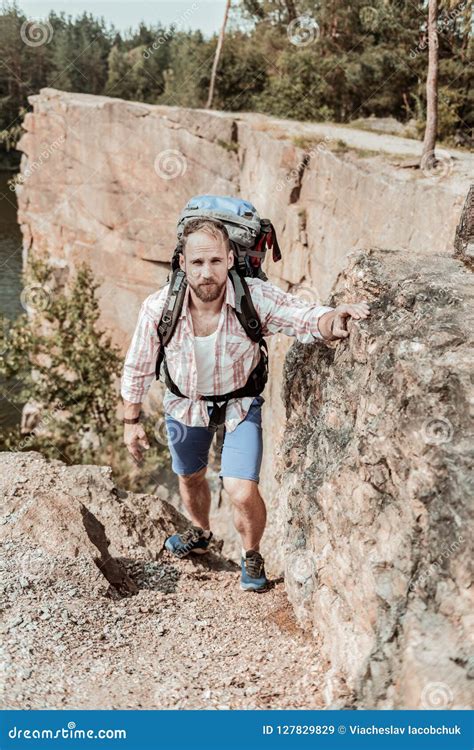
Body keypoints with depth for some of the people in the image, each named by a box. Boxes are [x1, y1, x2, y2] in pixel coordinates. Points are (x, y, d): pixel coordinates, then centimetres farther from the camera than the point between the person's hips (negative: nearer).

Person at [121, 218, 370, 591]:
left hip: (239, 403, -2)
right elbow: (138, 368, -11)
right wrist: (131, 421, -3)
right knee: (190, 477, 25)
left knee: (243, 493, -14)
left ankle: (252, 556, 21)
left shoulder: (257, 298, -30)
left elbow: (306, 318, -41)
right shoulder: (158, 308, -25)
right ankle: (200, 534, 59)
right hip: (184, 404, 3)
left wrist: (332, 322, -65)